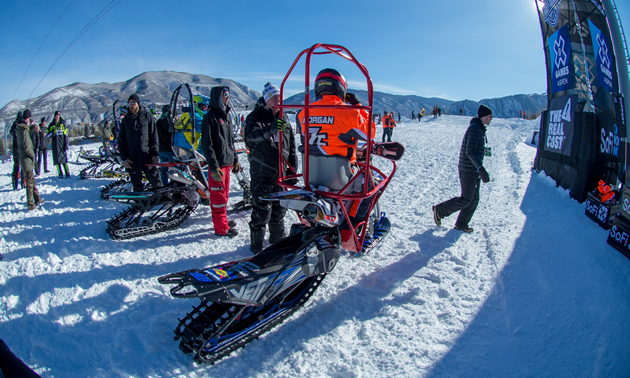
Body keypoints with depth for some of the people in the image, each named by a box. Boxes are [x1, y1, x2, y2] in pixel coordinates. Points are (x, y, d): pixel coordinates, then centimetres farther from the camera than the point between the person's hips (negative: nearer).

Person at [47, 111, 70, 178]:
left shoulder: (62, 124, 5)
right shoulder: (51, 125, 8)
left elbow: (66, 135, 3)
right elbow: (48, 135, 5)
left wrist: (66, 145, -3)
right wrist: (52, 132, -17)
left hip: (62, 144, -2)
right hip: (55, 145, 2)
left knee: (63, 158, -6)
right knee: (57, 160, 1)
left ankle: (67, 173, -2)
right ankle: (60, 174, 6)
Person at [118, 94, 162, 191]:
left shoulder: (147, 116, 3)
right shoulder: (126, 120, 9)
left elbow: (154, 136, 2)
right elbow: (121, 141, 9)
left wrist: (155, 154, -4)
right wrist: (124, 158, 1)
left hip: (147, 157, -2)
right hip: (132, 159, 3)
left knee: (155, 181, 1)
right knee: (136, 184, 9)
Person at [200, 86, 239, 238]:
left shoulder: (226, 116, 16)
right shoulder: (210, 117, -11)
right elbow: (207, 144, -15)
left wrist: (235, 160, 19)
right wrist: (214, 166, -20)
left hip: (227, 162, 9)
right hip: (217, 164, -8)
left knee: (224, 194, 17)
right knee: (218, 195, -3)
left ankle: (222, 220, 29)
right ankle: (221, 228, 4)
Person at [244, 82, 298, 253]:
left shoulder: (284, 119, 12)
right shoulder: (255, 117, -5)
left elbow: (291, 146, 17)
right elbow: (251, 135, -27)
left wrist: (292, 168, 12)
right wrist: (271, 128, -43)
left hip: (281, 173, 6)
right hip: (262, 173, -5)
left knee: (280, 209, 16)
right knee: (261, 210, -3)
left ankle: (278, 240, 33)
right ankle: (257, 245, 11)